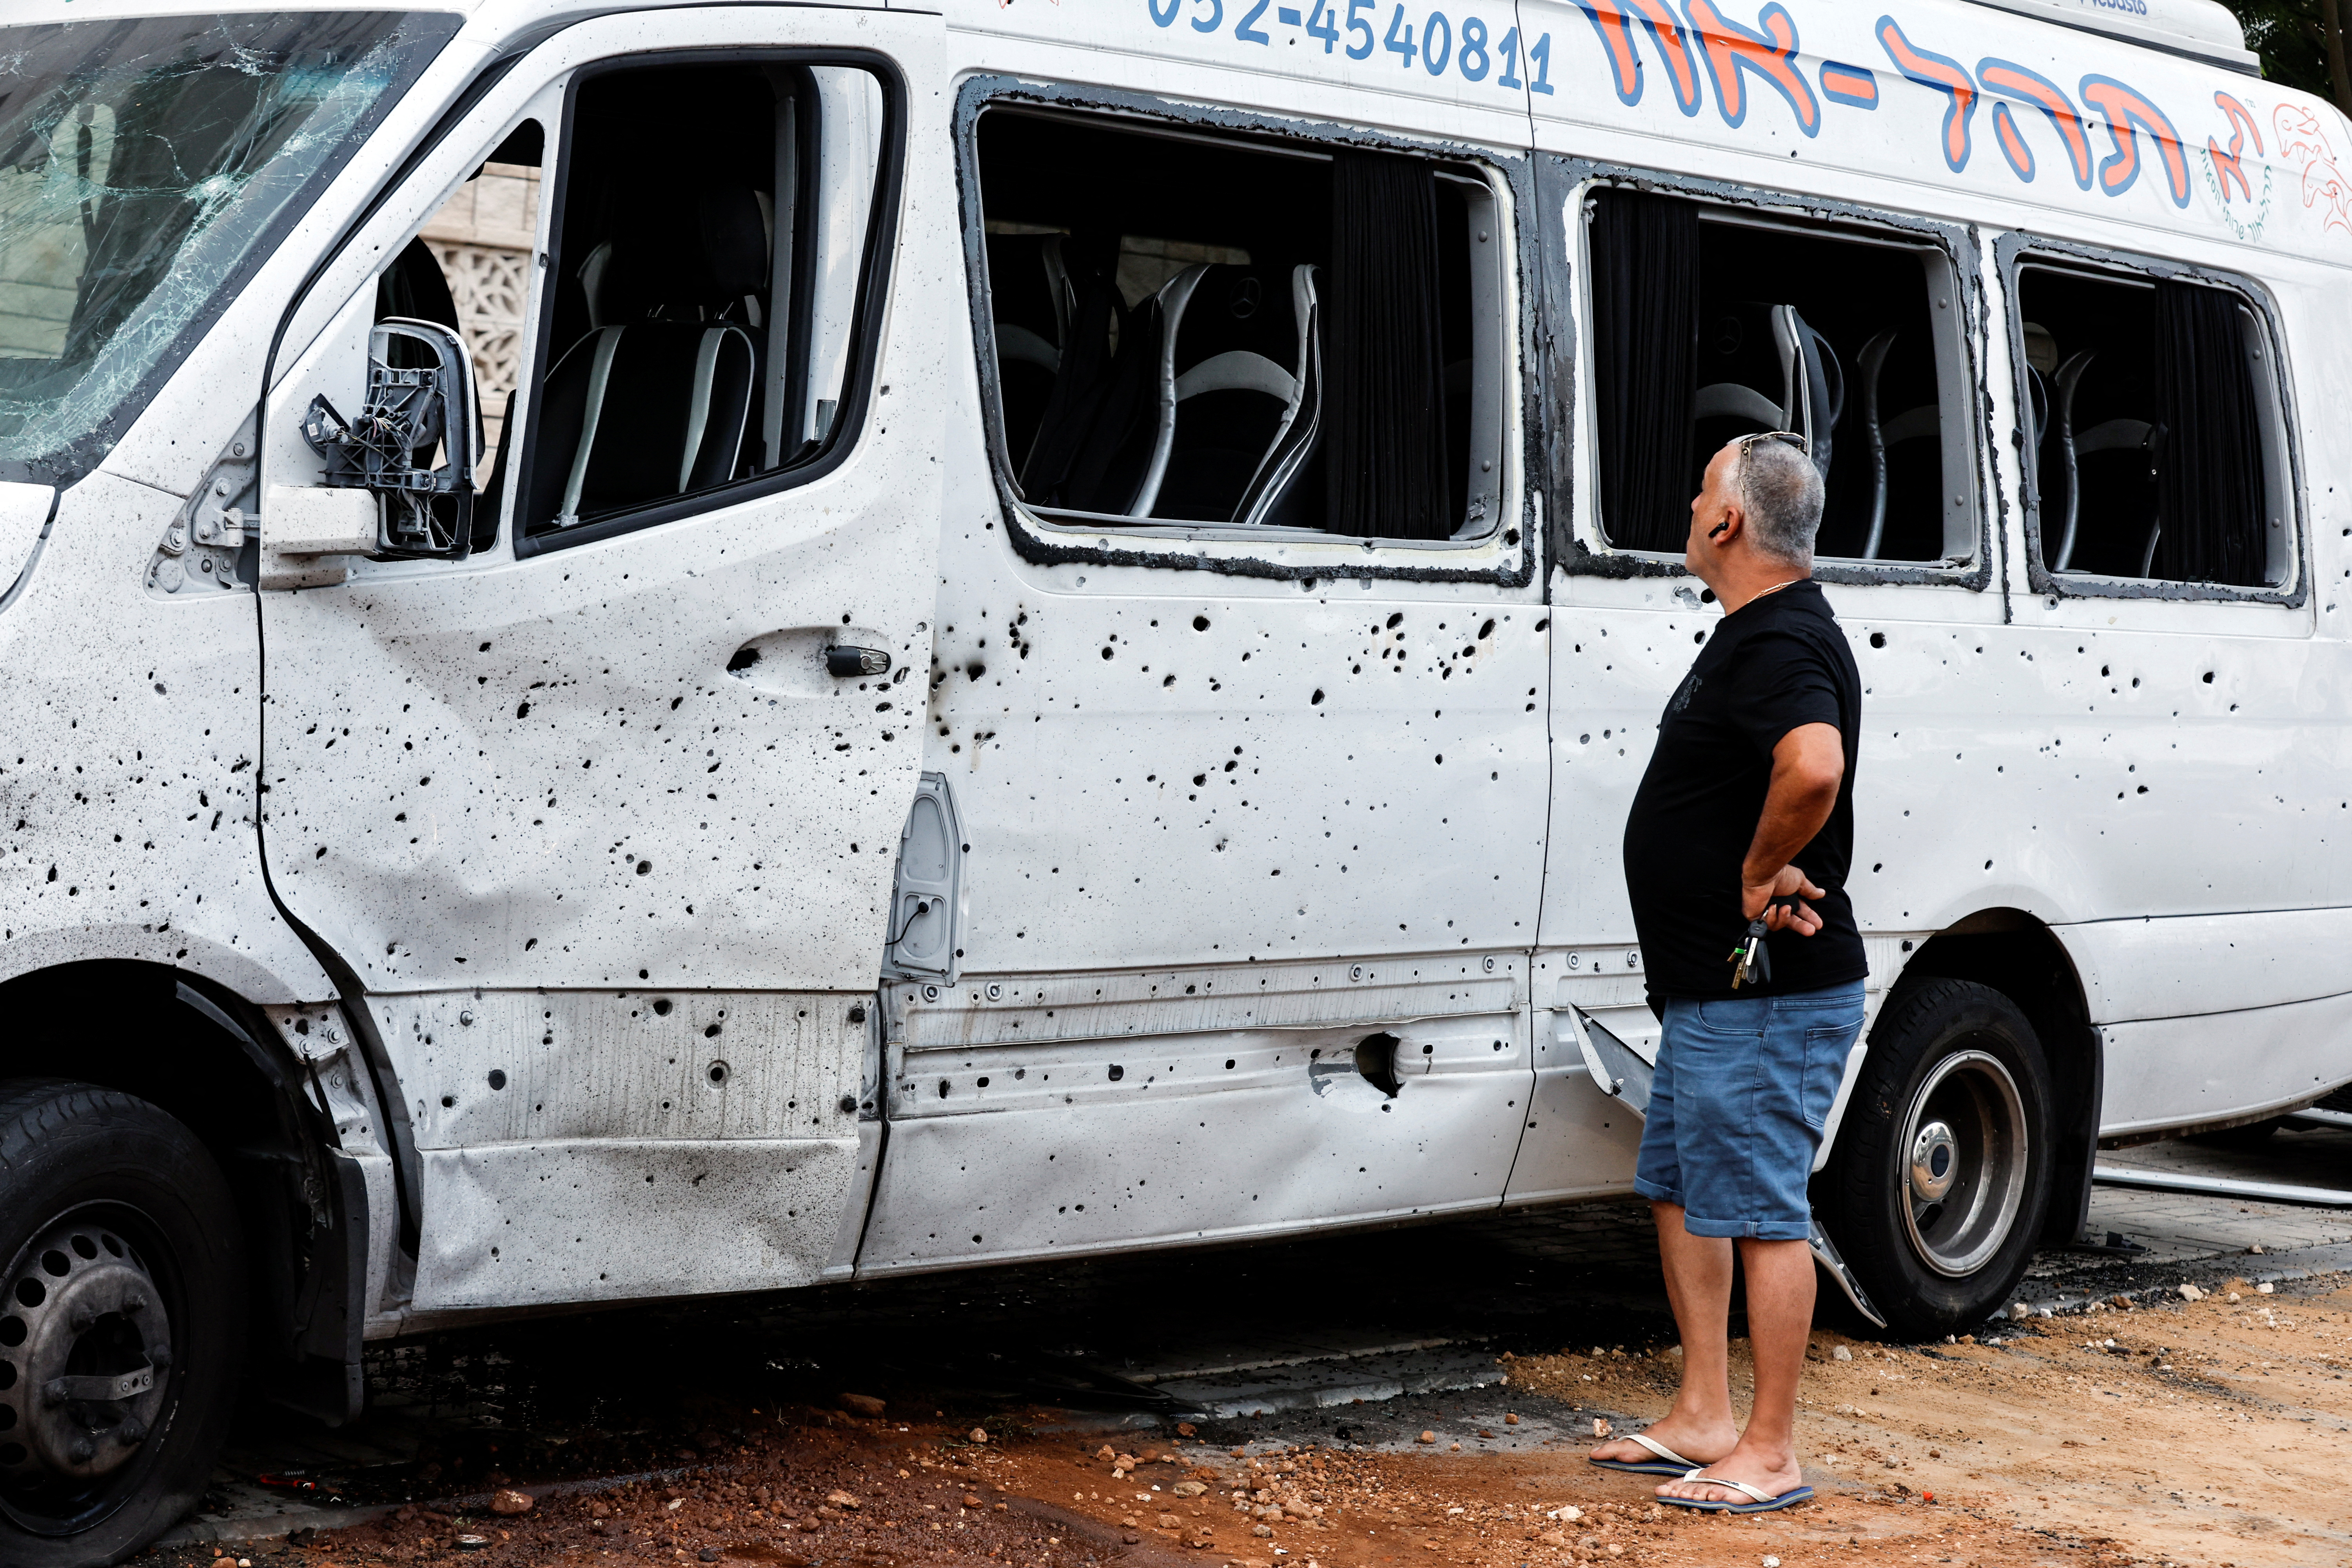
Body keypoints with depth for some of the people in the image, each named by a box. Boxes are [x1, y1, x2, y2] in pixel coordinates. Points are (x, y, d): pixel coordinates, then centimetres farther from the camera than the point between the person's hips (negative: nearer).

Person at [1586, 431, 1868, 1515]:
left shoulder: (1780, 645, -20)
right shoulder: (1753, 635, 15)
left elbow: (1814, 769, -40)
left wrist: (1764, 869, -25)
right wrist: (1767, 870, 9)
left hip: (1766, 1000, -11)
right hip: (1712, 992, 11)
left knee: (1760, 1212, -4)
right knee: (1680, 1191, 17)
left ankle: (1771, 1453, 4)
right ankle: (1702, 1420, 26)